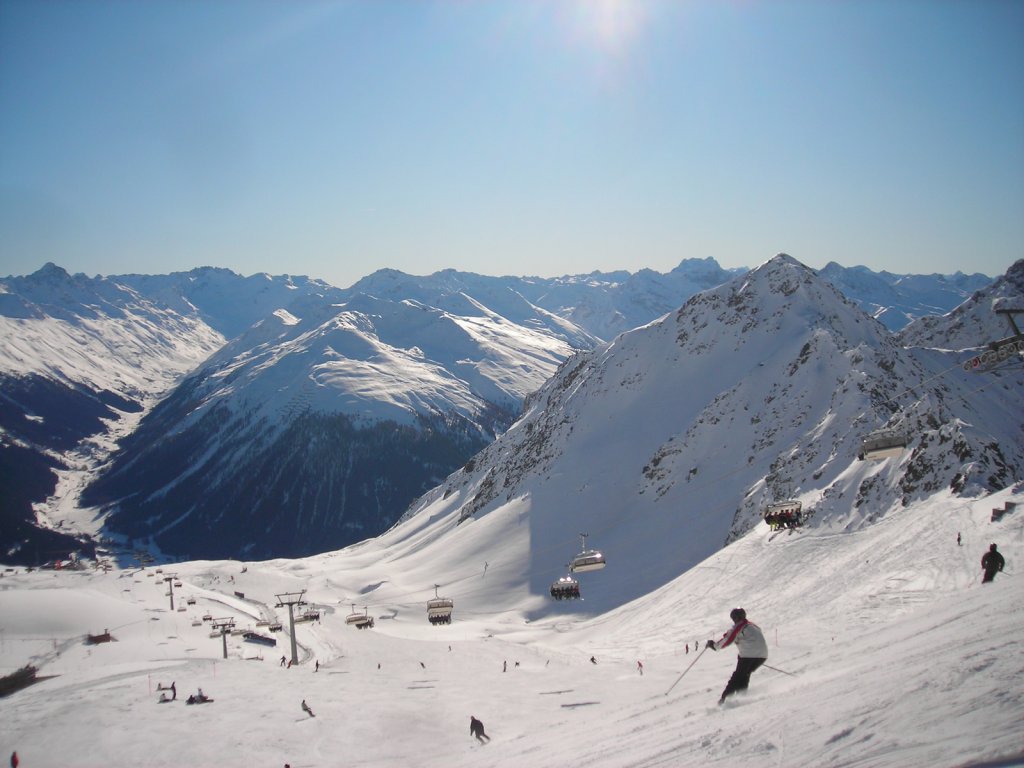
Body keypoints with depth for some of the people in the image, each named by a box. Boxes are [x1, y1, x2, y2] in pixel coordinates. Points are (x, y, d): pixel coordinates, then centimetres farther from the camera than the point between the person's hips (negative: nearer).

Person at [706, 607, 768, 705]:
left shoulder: (737, 627, 1)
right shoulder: (754, 626, 24)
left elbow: (727, 640, -6)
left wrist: (714, 645, 6)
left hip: (748, 654, -6)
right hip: (763, 655, 6)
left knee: (738, 675, 3)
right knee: (745, 674, 22)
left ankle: (726, 697, -2)